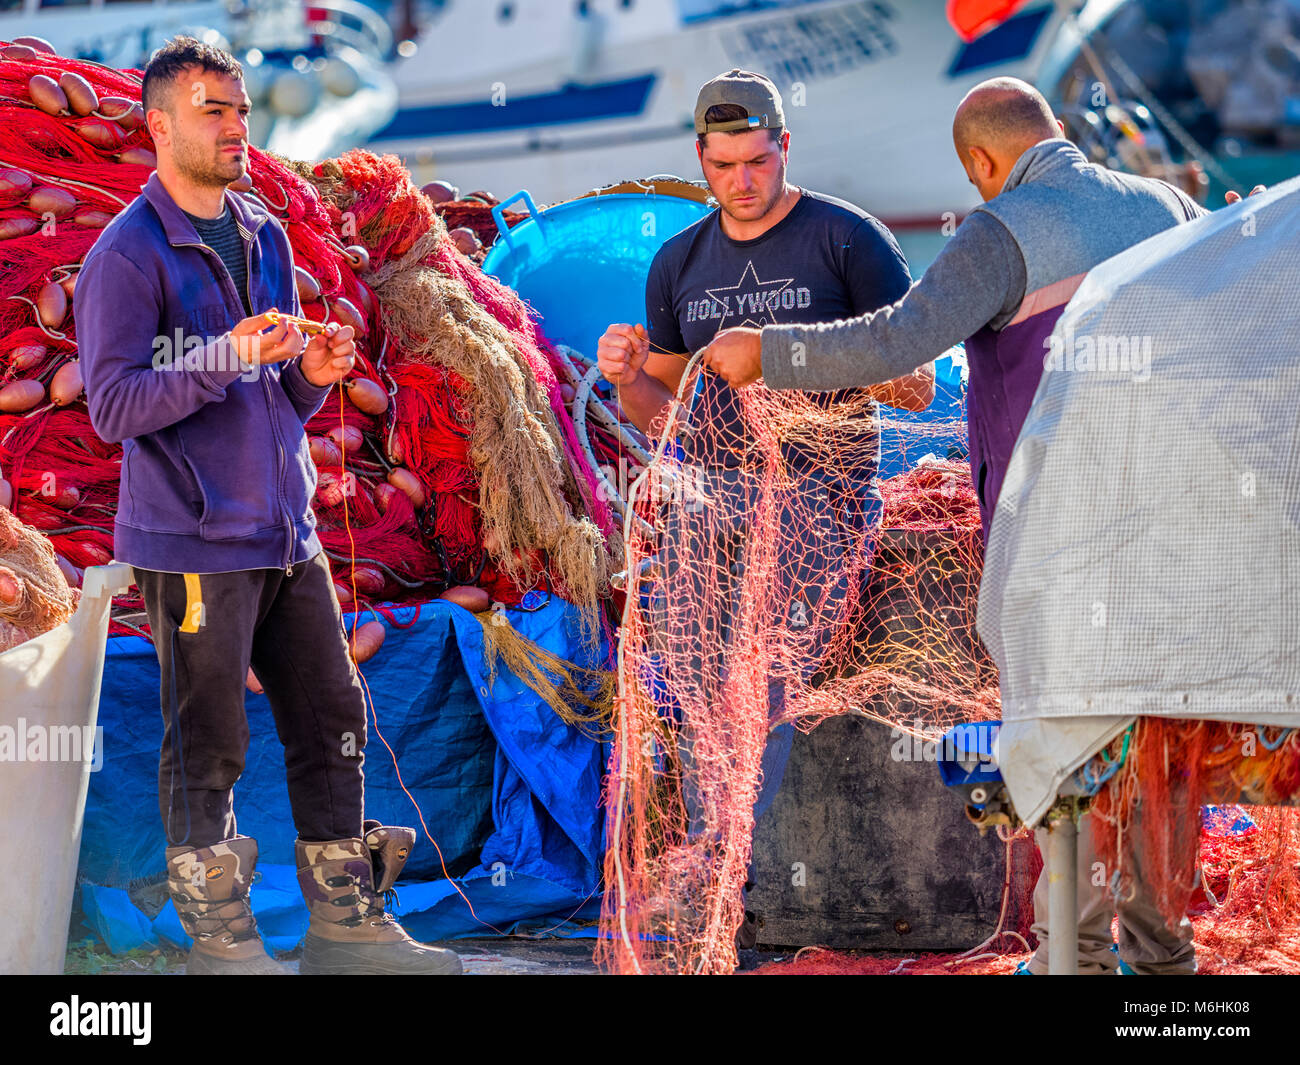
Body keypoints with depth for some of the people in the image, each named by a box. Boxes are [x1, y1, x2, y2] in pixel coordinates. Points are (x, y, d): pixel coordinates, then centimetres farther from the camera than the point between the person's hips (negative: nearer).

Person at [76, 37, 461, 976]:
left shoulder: (266, 238, 15)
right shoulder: (130, 254, -8)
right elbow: (113, 406, -14)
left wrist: (314, 373, -2)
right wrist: (226, 357, -24)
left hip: (288, 535, 7)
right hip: (195, 542, -7)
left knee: (334, 724, 9)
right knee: (208, 750, -2)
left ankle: (346, 924, 19)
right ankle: (221, 942, 8)